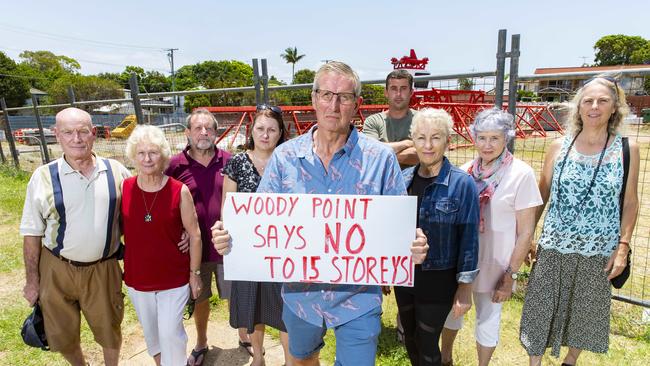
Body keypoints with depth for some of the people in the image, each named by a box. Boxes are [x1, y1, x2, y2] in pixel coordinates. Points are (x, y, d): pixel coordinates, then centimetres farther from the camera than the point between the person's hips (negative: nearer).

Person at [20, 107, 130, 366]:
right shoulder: (43, 177, -8)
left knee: (109, 330, 16)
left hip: (103, 268, 0)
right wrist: (32, 281, 1)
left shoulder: (116, 172, -5)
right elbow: (32, 234, -1)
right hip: (56, 270, 0)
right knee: (63, 336, 18)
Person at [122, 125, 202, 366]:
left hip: (174, 278, -3)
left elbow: (194, 235, -8)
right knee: (150, 331, 24)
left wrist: (194, 273, -4)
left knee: (170, 333, 5)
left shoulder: (180, 191, -15)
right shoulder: (124, 188, -8)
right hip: (137, 278, 4)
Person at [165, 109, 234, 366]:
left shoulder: (229, 161, -6)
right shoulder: (175, 165, -7)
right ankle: (201, 344, 44)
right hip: (194, 247, 1)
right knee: (200, 299, 20)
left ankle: (244, 336, 42)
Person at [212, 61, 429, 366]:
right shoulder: (285, 156, -7)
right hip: (299, 293, 3)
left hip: (359, 297, -2)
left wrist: (415, 247, -27)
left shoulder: (380, 158, -11)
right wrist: (230, 236, -22)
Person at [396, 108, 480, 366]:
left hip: (438, 280, -4)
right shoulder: (403, 178, -3)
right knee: (409, 338, 21)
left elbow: (469, 239, -11)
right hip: (403, 275, 4)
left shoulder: (462, 184, -15)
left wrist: (465, 288, -9)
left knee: (426, 344, 11)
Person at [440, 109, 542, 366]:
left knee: (488, 316, 14)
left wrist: (511, 274, -11)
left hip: (494, 260, -3)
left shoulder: (521, 173, -12)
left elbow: (526, 231, -10)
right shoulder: (467, 170, -2)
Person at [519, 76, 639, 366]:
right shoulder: (559, 146, -3)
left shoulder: (627, 149, -4)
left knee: (586, 312, 18)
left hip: (599, 251, 0)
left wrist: (623, 246, -5)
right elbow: (541, 196, 2)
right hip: (554, 246, 0)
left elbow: (630, 202, 1)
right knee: (541, 309, 7)